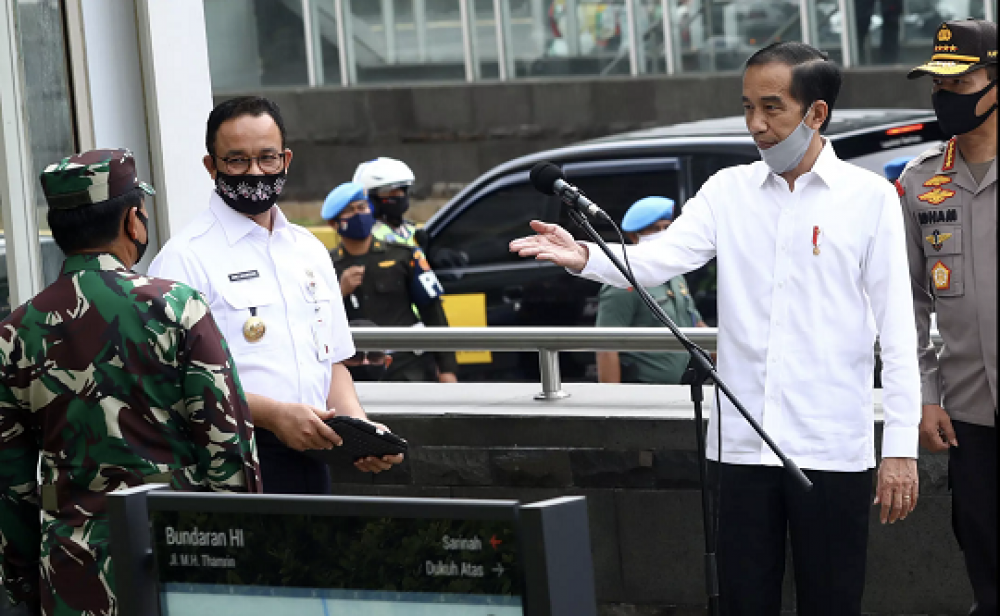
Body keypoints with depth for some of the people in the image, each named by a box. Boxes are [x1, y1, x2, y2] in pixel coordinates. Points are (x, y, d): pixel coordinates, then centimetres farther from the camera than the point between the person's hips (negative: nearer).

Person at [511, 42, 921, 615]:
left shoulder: (869, 197, 0)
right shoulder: (728, 191, 9)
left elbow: (897, 328, -2)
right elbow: (658, 259, -4)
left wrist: (902, 446, -7)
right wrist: (583, 257, -25)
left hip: (832, 451, -3)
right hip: (742, 444, 3)